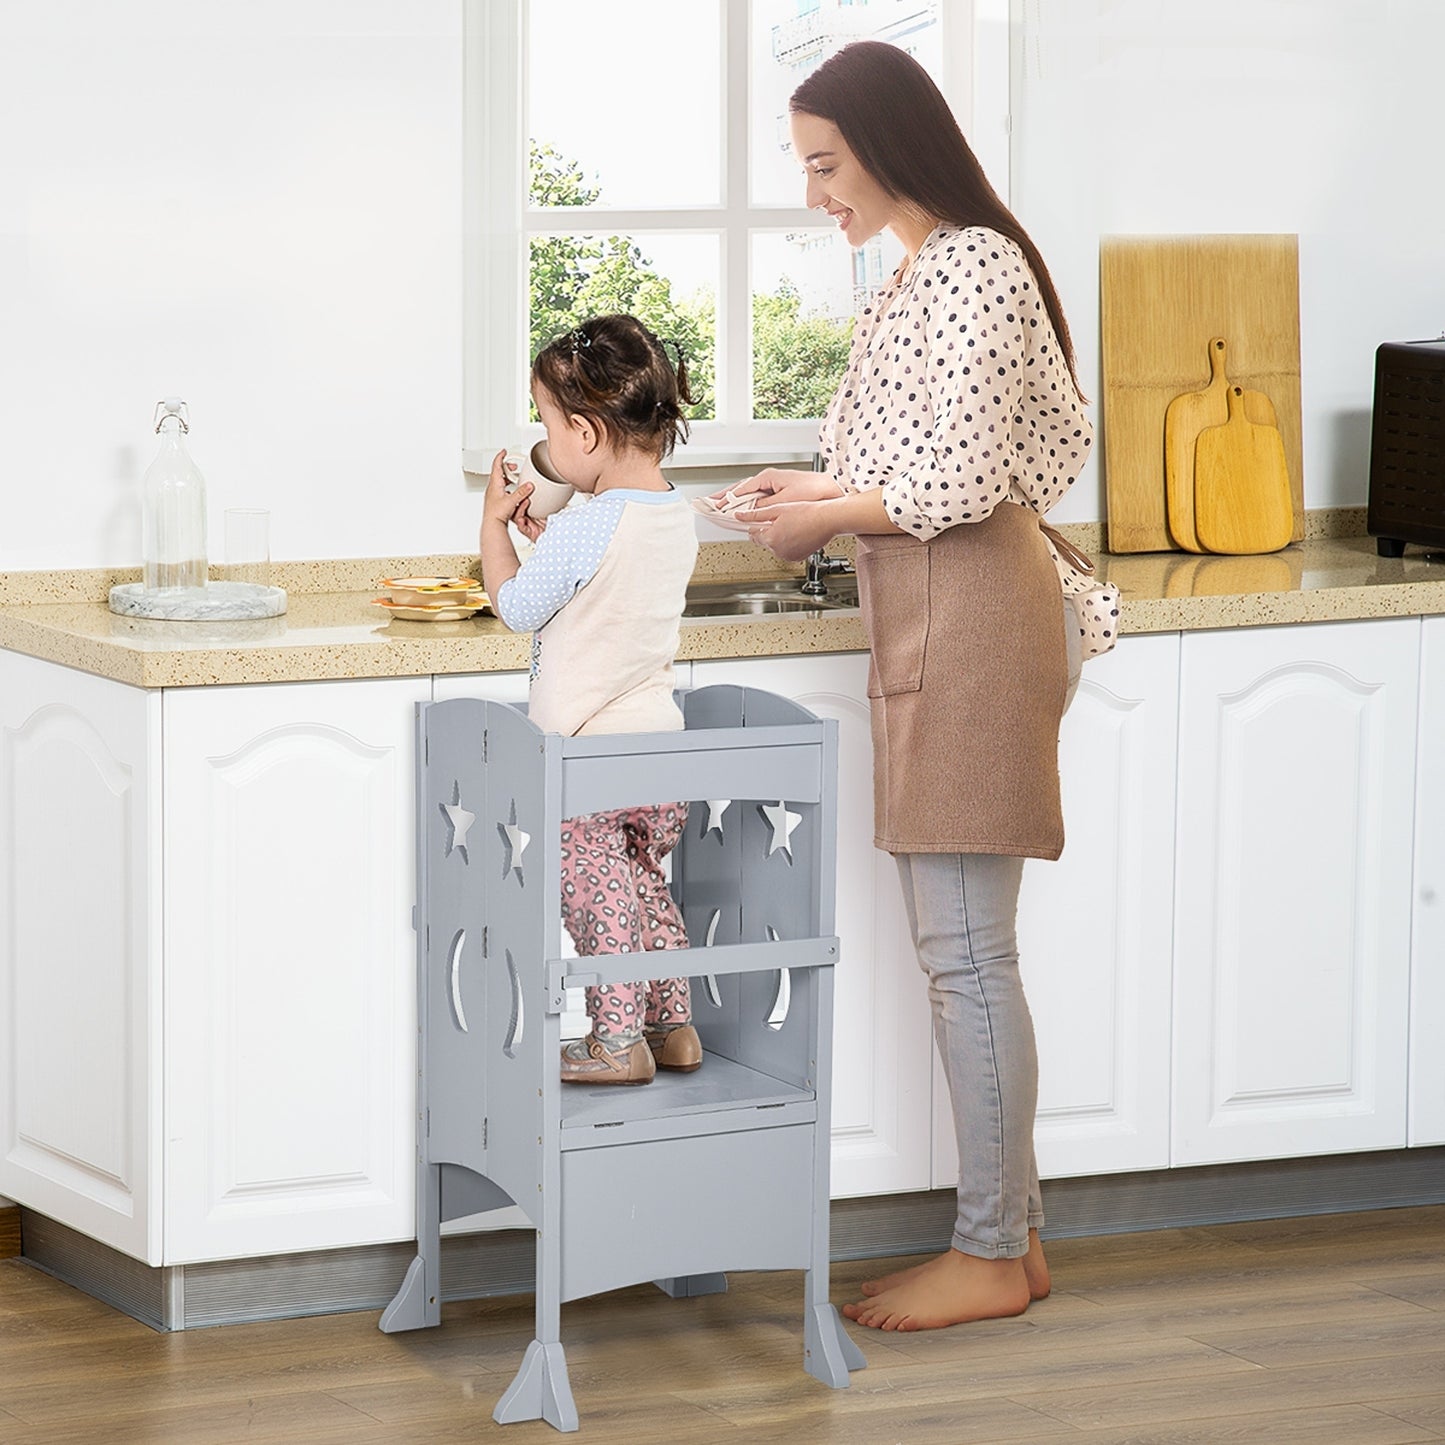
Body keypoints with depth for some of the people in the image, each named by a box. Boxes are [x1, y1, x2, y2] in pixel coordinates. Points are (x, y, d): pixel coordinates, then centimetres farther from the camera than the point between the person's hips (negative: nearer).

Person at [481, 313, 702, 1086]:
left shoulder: (587, 529, -21)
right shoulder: (677, 519, 4)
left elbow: (516, 606, -9)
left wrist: (495, 521, 2)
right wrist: (546, 538, 16)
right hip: (657, 734, 8)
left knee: (597, 894, 1)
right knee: (643, 884, 20)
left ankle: (617, 1042, 4)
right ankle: (673, 1027, 23)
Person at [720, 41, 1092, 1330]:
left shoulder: (968, 266, -14)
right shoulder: (932, 268, 18)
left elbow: (963, 481, -19)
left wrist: (826, 519, -6)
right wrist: (823, 491, 13)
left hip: (969, 623, -11)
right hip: (932, 627, 11)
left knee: (964, 950, -6)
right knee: (963, 947, 12)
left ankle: (993, 1257, 1)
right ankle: (1008, 1228, 18)